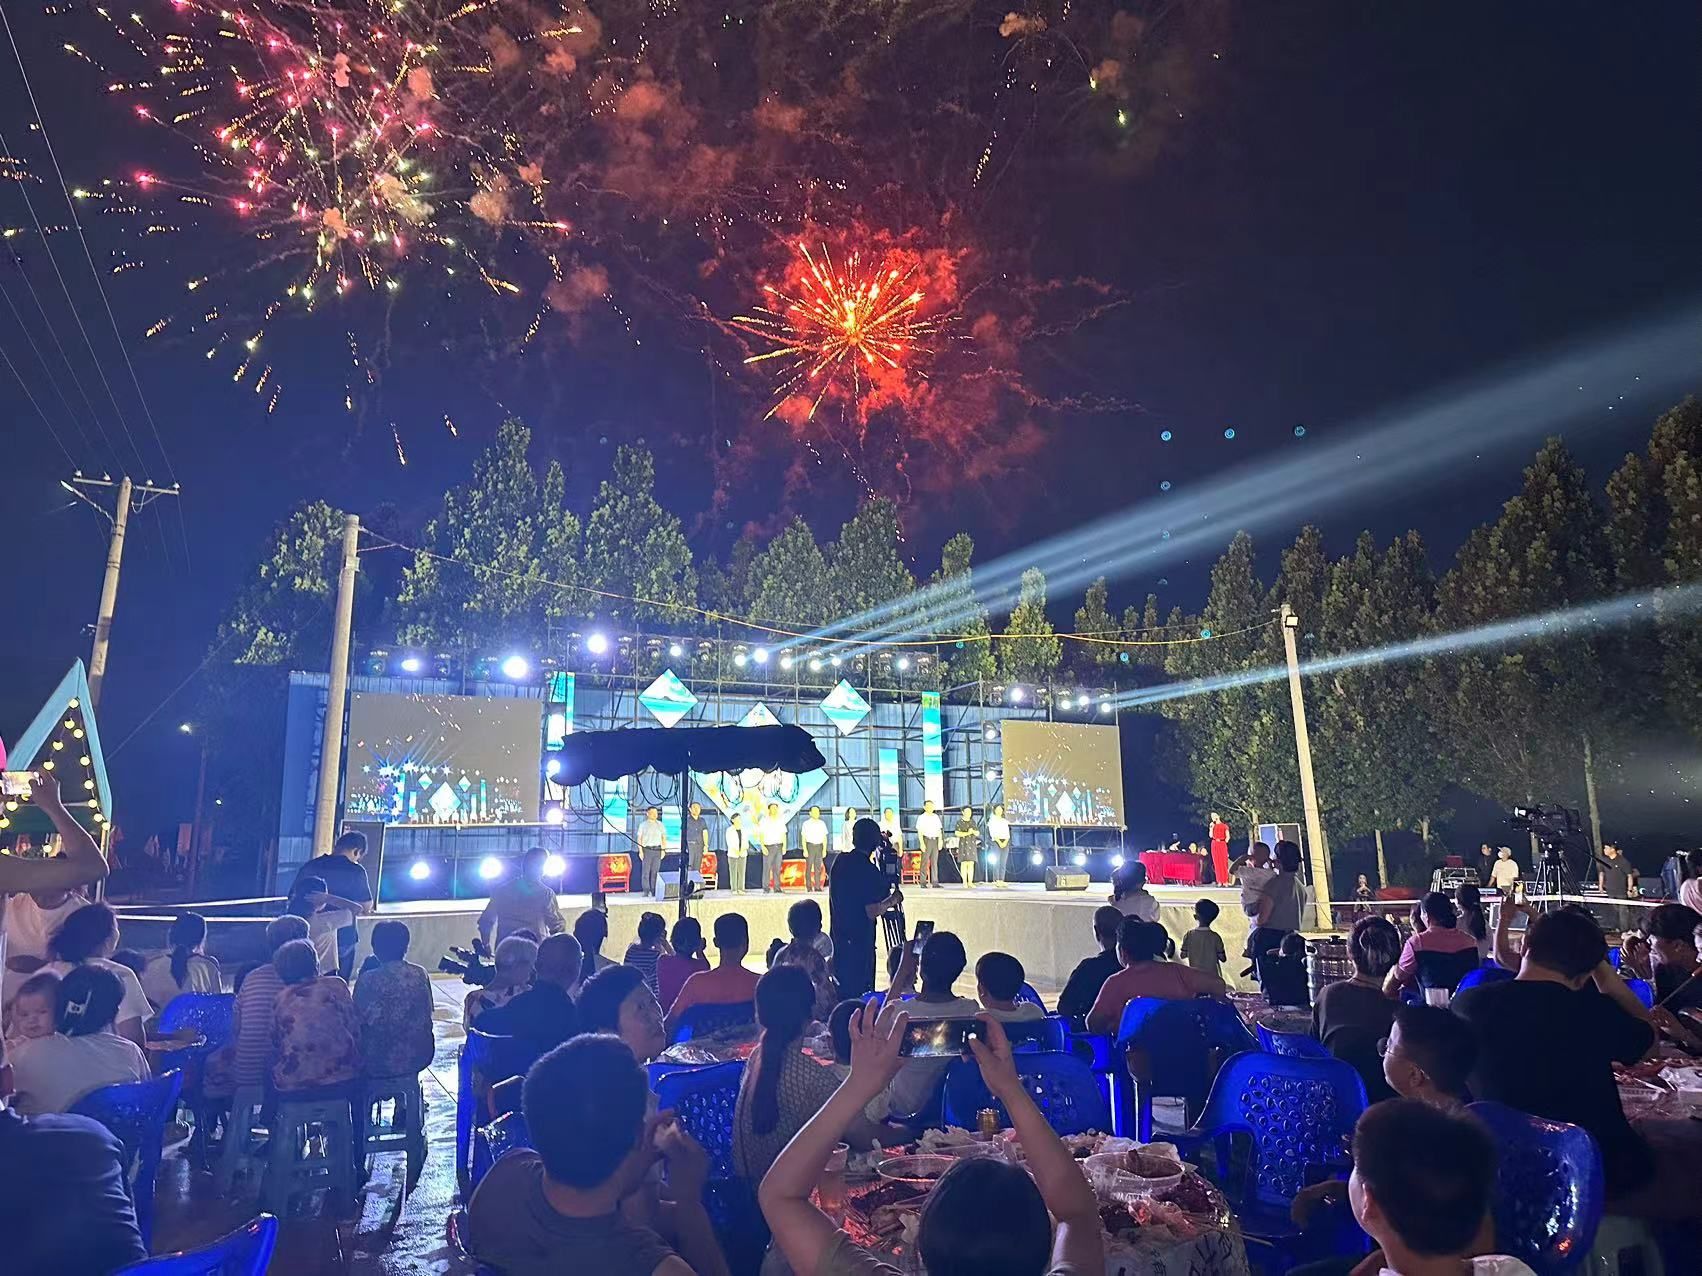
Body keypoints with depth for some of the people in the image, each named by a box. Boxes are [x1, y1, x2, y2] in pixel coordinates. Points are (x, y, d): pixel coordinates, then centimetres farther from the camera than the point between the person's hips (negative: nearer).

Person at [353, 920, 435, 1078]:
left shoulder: (367, 981, -16)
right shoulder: (421, 974, -5)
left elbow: (357, 1022, -8)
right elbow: (427, 1014, 6)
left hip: (380, 1062, -3)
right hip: (420, 1057, 3)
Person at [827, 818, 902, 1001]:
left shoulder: (839, 862, 4)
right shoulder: (869, 871, -17)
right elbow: (872, 911, -20)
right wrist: (893, 899, -4)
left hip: (838, 936, 7)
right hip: (860, 939, -7)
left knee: (840, 988, 14)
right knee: (860, 988, -1)